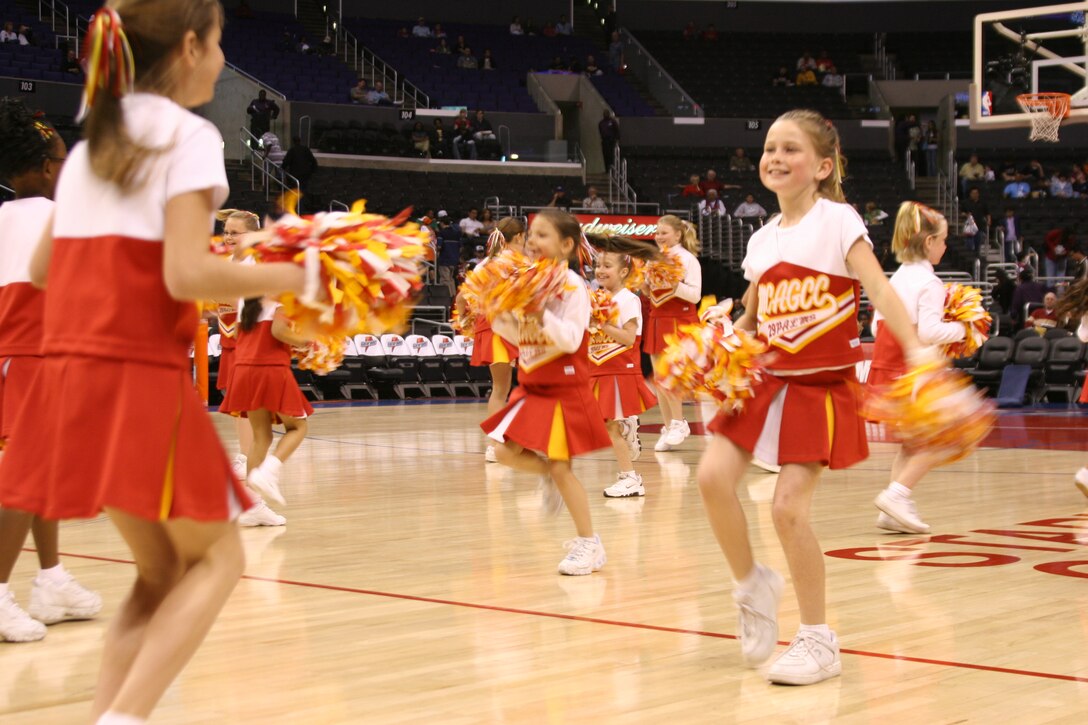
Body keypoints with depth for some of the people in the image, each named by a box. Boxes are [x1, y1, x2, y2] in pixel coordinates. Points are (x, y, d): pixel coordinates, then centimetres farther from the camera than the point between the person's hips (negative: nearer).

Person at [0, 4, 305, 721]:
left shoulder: (94, 139, 17)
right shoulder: (188, 135, -7)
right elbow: (186, 274, -18)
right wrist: (294, 276, -8)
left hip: (70, 373, 8)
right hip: (142, 376, -8)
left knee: (161, 567, 16)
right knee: (217, 556, 5)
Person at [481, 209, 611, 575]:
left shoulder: (572, 285, -14)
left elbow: (572, 339, -22)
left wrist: (541, 316, -33)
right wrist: (501, 318, -4)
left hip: (565, 387, -7)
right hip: (532, 386, 7)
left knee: (560, 466, -6)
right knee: (504, 451, -3)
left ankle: (589, 543, 7)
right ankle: (547, 473, 27)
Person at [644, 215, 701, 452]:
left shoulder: (688, 259, -5)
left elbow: (695, 295, -12)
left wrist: (675, 285, -25)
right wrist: (645, 285, -2)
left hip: (679, 320, -7)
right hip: (657, 318, 7)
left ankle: (678, 424, -4)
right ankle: (668, 427, 12)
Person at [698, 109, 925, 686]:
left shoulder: (837, 221, -7)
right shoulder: (762, 241, 10)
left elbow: (880, 292, -17)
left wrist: (917, 354, -29)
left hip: (822, 386, -5)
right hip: (767, 380, 5)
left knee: (788, 508, -12)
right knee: (712, 477, -13)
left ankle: (819, 642, 5)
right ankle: (754, 586, 12)